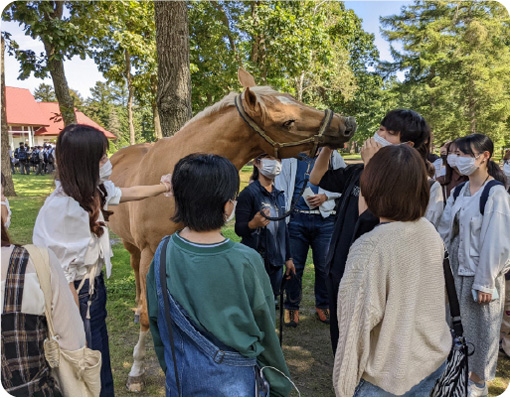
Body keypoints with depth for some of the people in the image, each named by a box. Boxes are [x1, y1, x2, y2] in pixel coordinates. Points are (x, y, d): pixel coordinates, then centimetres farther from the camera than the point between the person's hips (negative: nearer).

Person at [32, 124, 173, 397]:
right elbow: (62, 271, -25)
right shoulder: (62, 207, -29)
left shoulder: (95, 191, -4)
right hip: (78, 292, -8)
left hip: (95, 283, 8)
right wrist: (76, 321, -19)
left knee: (100, 351, 25)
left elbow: (132, 193, 15)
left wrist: (167, 186, 23)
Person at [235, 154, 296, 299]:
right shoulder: (249, 193, -10)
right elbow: (239, 229, -13)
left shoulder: (279, 195, 13)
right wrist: (253, 224, -35)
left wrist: (288, 258, 18)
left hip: (276, 263, 7)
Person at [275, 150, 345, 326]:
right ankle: (292, 307, 24)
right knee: (294, 266, 6)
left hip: (325, 220, 1)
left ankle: (323, 305, 28)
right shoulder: (289, 157, 7)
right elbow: (280, 187, 6)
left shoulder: (332, 155, 9)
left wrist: (326, 195, -6)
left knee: (324, 265, 7)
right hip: (297, 219, 0)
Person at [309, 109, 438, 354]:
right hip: (339, 269, 7)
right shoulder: (358, 172, 3)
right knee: (339, 345, 25)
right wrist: (328, 146, -1)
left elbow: (367, 215, -31)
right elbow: (317, 179, 13)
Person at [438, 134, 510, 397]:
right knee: (459, 324, 15)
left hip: (483, 274, -5)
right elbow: (446, 232, 8)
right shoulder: (458, 192, 6)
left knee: (482, 327, 10)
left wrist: (485, 283, -15)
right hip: (458, 272, 6)